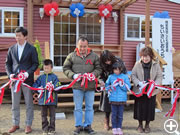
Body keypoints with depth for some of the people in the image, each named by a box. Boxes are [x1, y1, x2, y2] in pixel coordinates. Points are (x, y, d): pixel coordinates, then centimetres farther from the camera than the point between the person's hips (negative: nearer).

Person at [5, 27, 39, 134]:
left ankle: (28, 125, 15)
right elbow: (8, 63, 12)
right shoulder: (12, 49, 9)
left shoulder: (31, 49, 0)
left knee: (29, 103, 5)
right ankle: (16, 124, 23)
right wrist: (10, 74, -4)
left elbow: (35, 64, -2)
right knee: (15, 104, 10)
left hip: (27, 80, -3)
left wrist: (27, 73, -16)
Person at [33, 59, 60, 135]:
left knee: (52, 115, 5)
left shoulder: (54, 77, 0)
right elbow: (35, 85, 5)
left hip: (52, 99, -3)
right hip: (43, 99, 3)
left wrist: (52, 87, -28)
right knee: (43, 115, 11)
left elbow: (57, 86, -9)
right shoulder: (41, 77, 9)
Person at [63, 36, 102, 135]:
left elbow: (98, 69, 7)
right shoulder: (71, 56, 4)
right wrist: (73, 75, -10)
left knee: (89, 107, 8)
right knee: (78, 107, 7)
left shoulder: (94, 56, 5)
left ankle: (88, 126, 21)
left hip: (90, 86, 1)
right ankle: (78, 126, 19)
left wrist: (92, 74, -12)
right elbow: (66, 68, 6)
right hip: (77, 86, -1)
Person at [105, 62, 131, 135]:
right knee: (114, 114, 6)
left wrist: (122, 84, -17)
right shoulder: (110, 77, 3)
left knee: (120, 115, 8)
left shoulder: (125, 77, -1)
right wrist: (108, 88, -2)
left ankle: (119, 127, 22)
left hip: (122, 99, 0)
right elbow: (107, 84, 17)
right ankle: (114, 128, 19)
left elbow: (128, 87, -3)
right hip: (113, 98, 0)